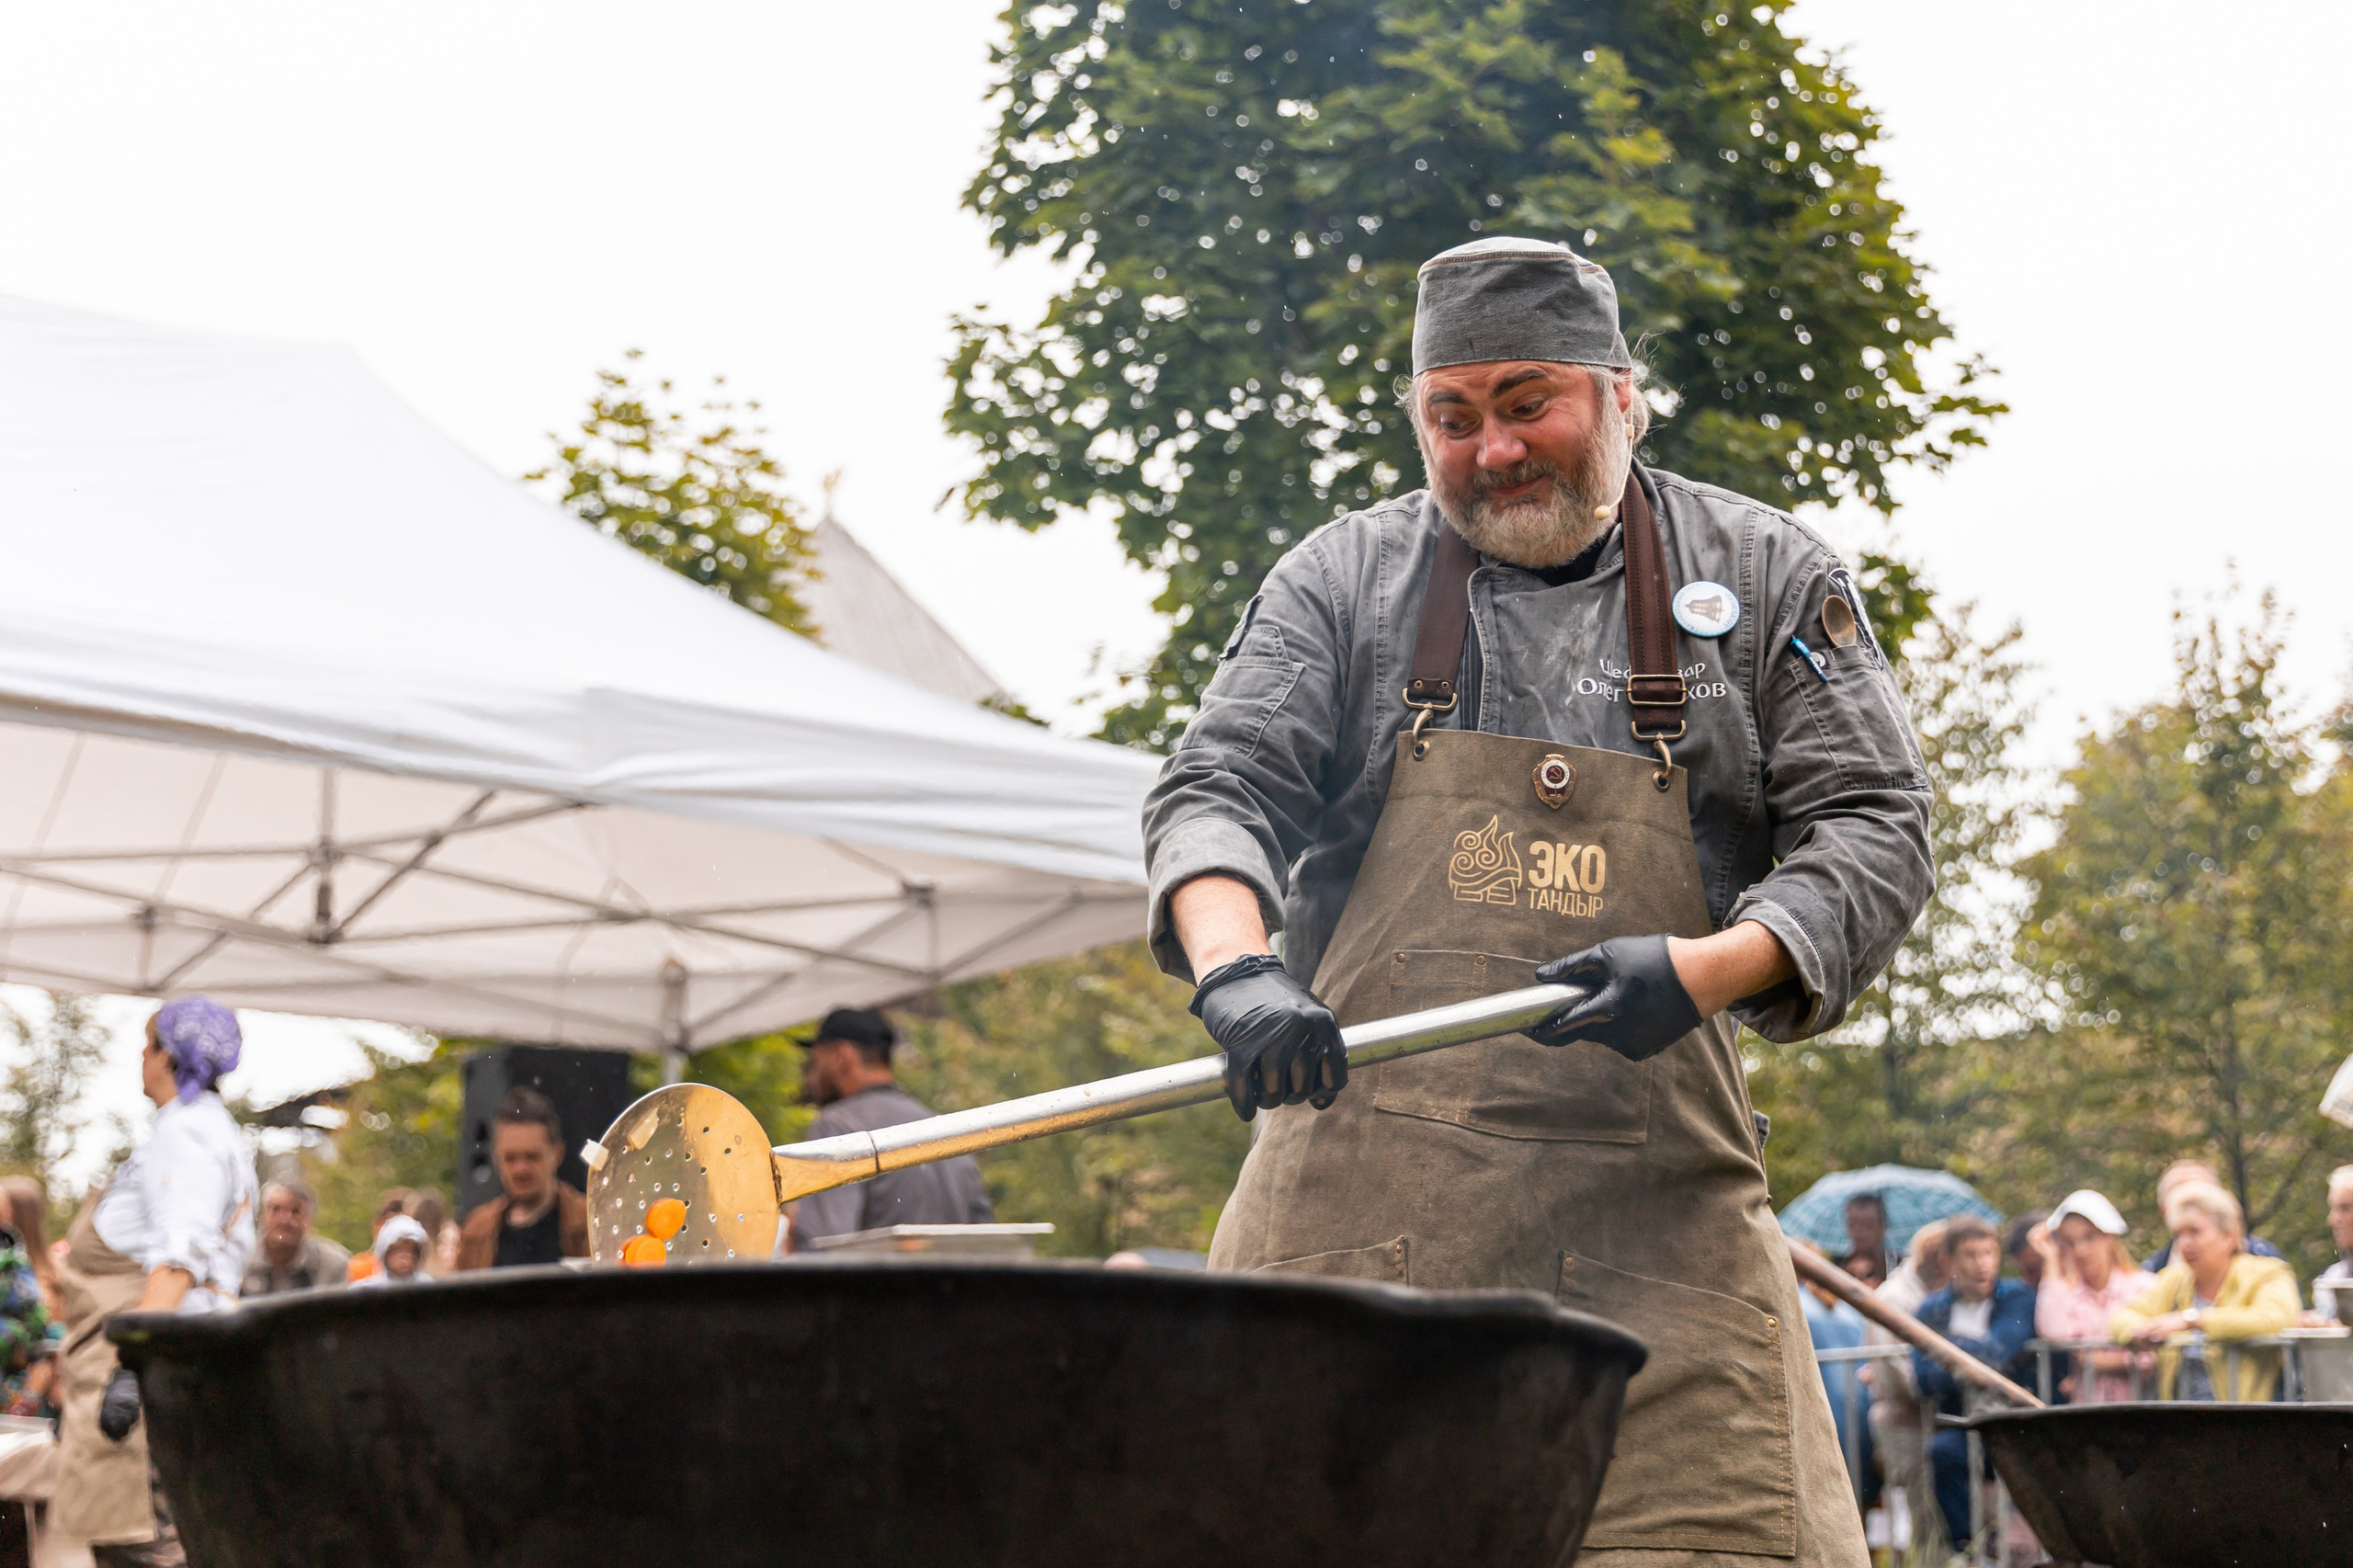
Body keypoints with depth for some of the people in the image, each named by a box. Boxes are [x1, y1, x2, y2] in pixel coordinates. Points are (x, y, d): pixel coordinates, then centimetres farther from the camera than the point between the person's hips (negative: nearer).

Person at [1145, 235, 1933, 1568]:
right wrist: (1236, 972, -20)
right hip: (1364, 1202, 1)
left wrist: (1704, 970, -14)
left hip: (1654, 1204, 0)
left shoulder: (1769, 582, 10)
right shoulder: (1343, 582, 12)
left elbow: (1873, 832, 5)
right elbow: (1221, 790, 3)